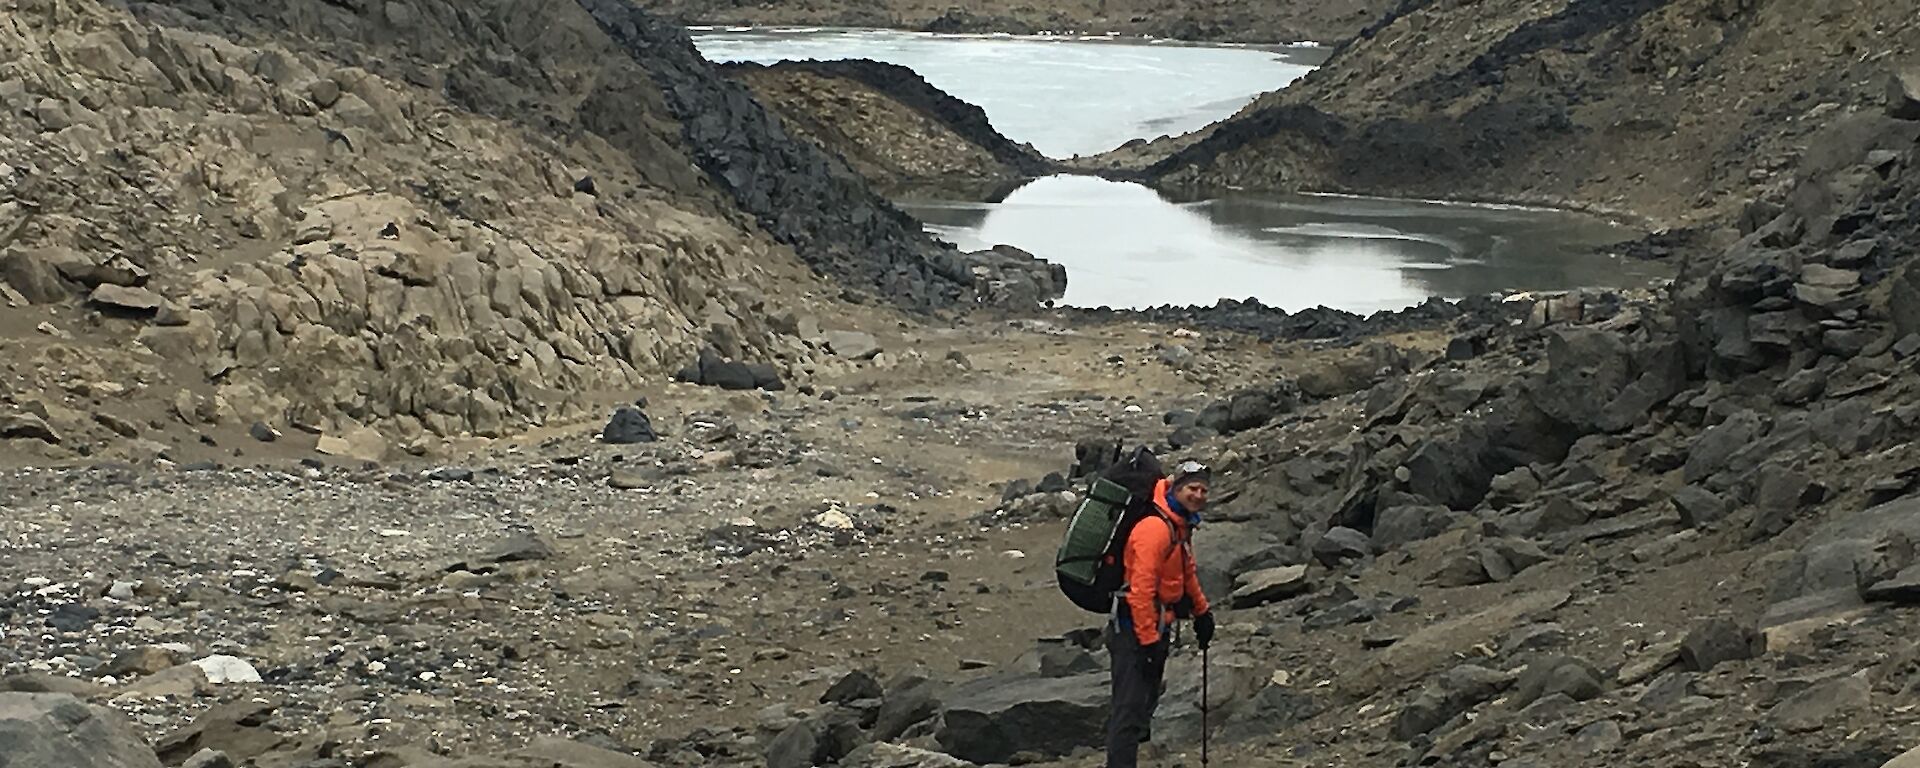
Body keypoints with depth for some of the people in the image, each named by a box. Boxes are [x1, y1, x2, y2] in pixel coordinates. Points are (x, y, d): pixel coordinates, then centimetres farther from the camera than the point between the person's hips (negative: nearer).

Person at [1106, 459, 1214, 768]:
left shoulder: (1181, 527, 13)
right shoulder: (1155, 528, -20)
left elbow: (1187, 573, 31)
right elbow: (1141, 588, -25)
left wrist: (1201, 612, 36)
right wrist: (1149, 641, -25)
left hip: (1157, 626, 10)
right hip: (1135, 629, -10)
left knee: (1146, 700, 20)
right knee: (1130, 709, -13)